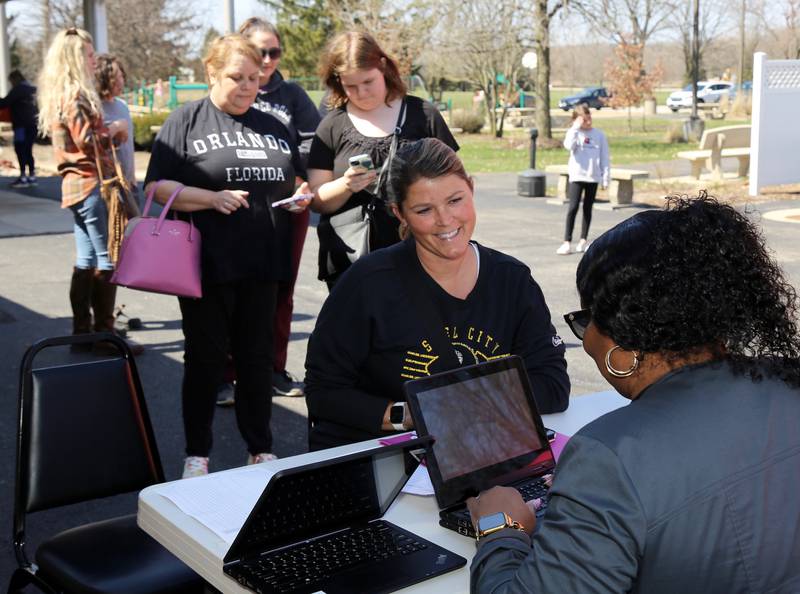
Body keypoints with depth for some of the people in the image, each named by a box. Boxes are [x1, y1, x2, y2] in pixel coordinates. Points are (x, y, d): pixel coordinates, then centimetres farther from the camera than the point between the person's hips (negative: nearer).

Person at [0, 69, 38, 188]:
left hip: (22, 124, -9)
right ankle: (32, 176, 13)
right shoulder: (32, 89, 16)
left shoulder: (18, 89, -9)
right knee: (28, 151, 13)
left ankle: (23, 177, -9)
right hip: (33, 123, 9)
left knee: (20, 150, -6)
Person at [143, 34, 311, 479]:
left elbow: (296, 180, 23)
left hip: (262, 263, 4)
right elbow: (158, 186, -6)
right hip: (207, 263, -4)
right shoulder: (187, 121, 0)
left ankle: (261, 449, 23)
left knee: (257, 357, 11)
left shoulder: (272, 126, 14)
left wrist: (303, 194, 0)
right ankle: (196, 453, 20)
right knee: (206, 358, 6)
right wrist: (212, 197, -19)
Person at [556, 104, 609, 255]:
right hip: (577, 176, -2)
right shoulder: (574, 132, 1)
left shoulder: (599, 134, 5)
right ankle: (567, 242, -8)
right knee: (573, 208, -9)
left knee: (588, 208, 11)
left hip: (593, 176, 2)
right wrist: (576, 128, -18)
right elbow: (569, 146, -21)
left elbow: (604, 158, 6)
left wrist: (605, 177, 1)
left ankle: (583, 240, 20)